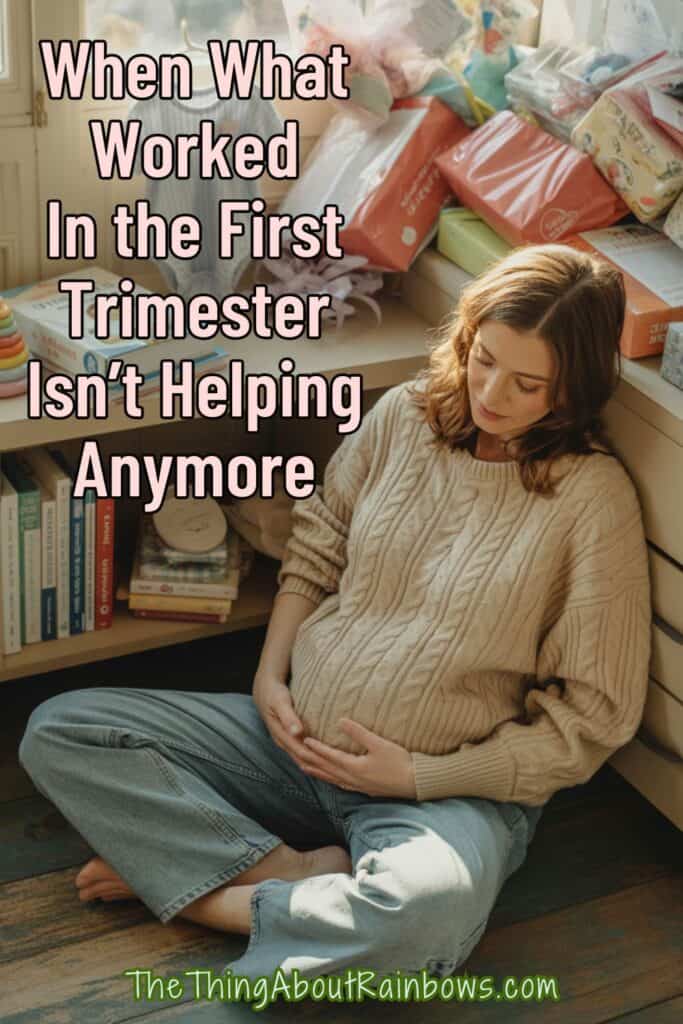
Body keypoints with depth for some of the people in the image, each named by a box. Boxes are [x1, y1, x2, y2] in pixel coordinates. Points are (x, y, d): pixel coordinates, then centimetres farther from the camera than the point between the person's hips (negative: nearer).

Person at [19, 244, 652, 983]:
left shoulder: (594, 498, -13)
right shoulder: (405, 414, 0)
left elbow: (593, 716, -10)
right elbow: (316, 546, 14)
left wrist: (418, 775, -12)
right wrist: (269, 677, -1)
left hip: (450, 785, -5)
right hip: (298, 734, 5)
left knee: (431, 910, -41)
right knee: (57, 731, -8)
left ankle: (205, 896, -14)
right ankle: (292, 872, -16)